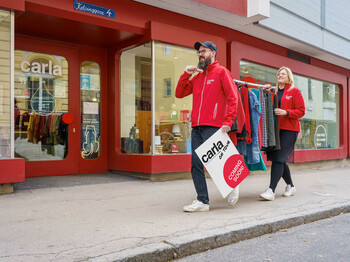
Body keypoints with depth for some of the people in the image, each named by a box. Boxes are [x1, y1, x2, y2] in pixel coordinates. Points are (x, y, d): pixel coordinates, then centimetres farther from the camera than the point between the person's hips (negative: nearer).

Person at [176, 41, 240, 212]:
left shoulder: (221, 72, 2)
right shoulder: (197, 76, 21)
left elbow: (233, 97, -6)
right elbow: (179, 94, 19)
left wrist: (228, 122, -15)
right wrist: (186, 74, 8)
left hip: (213, 127, -7)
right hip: (196, 128, 7)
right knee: (196, 166, 4)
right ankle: (202, 201, 11)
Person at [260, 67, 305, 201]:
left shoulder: (294, 91, 2)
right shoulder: (274, 92, 17)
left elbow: (301, 111, -3)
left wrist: (285, 112, -18)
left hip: (289, 130, -6)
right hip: (276, 129, 6)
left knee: (278, 158, -15)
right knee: (280, 160, 8)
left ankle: (271, 190, -16)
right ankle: (290, 186, 26)